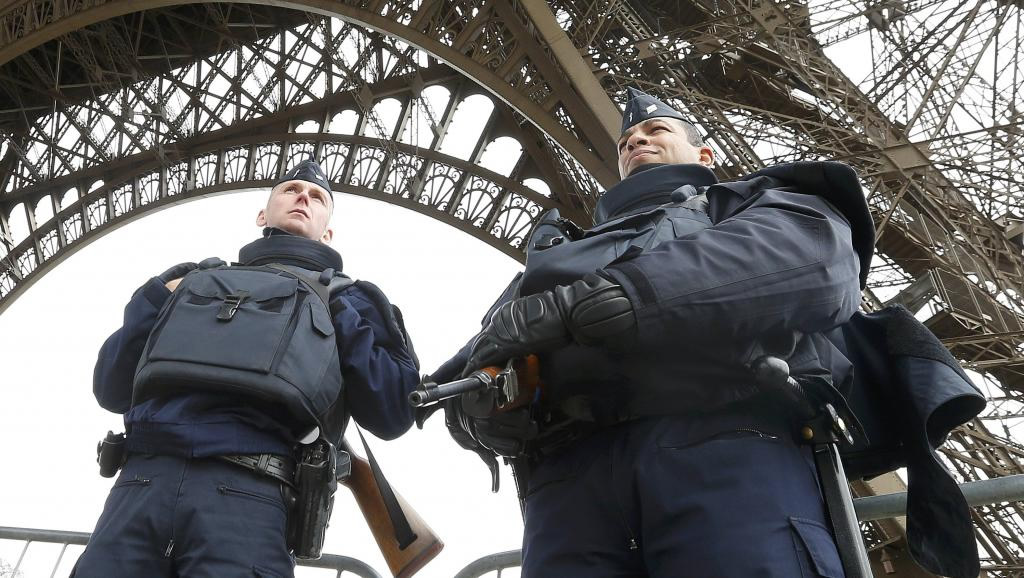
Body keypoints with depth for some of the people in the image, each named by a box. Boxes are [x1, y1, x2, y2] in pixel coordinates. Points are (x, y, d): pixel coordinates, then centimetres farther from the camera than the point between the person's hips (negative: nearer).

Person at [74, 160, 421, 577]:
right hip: (142, 481, 3)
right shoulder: (196, 280, 27)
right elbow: (111, 392, 22)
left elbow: (394, 415, 7)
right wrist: (157, 302, 11)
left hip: (246, 495, -2)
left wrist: (336, 320, 3)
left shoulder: (342, 298, 20)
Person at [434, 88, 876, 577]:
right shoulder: (567, 247, 36)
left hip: (727, 445, -2)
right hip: (570, 471, 3)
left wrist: (580, 302, -10)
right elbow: (466, 366, 26)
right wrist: (477, 408, -3)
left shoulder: (749, 202, 26)